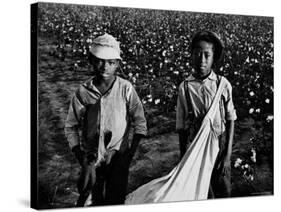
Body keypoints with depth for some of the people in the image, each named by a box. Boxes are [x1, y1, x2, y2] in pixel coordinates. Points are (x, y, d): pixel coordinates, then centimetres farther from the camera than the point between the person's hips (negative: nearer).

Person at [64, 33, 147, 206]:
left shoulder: (125, 89, -9)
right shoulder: (82, 92, -6)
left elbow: (140, 122, -2)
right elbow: (71, 127, 2)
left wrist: (130, 153, -7)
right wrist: (82, 161, -3)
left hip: (118, 155, -1)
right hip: (92, 157, 1)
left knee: (115, 200, -3)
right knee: (97, 201, 9)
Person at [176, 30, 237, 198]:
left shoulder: (223, 85, -7)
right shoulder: (185, 88, -8)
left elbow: (230, 121, -1)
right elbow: (182, 127, -1)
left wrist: (228, 155, -5)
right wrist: (183, 159, 2)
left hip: (220, 146, 0)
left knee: (224, 192, 9)